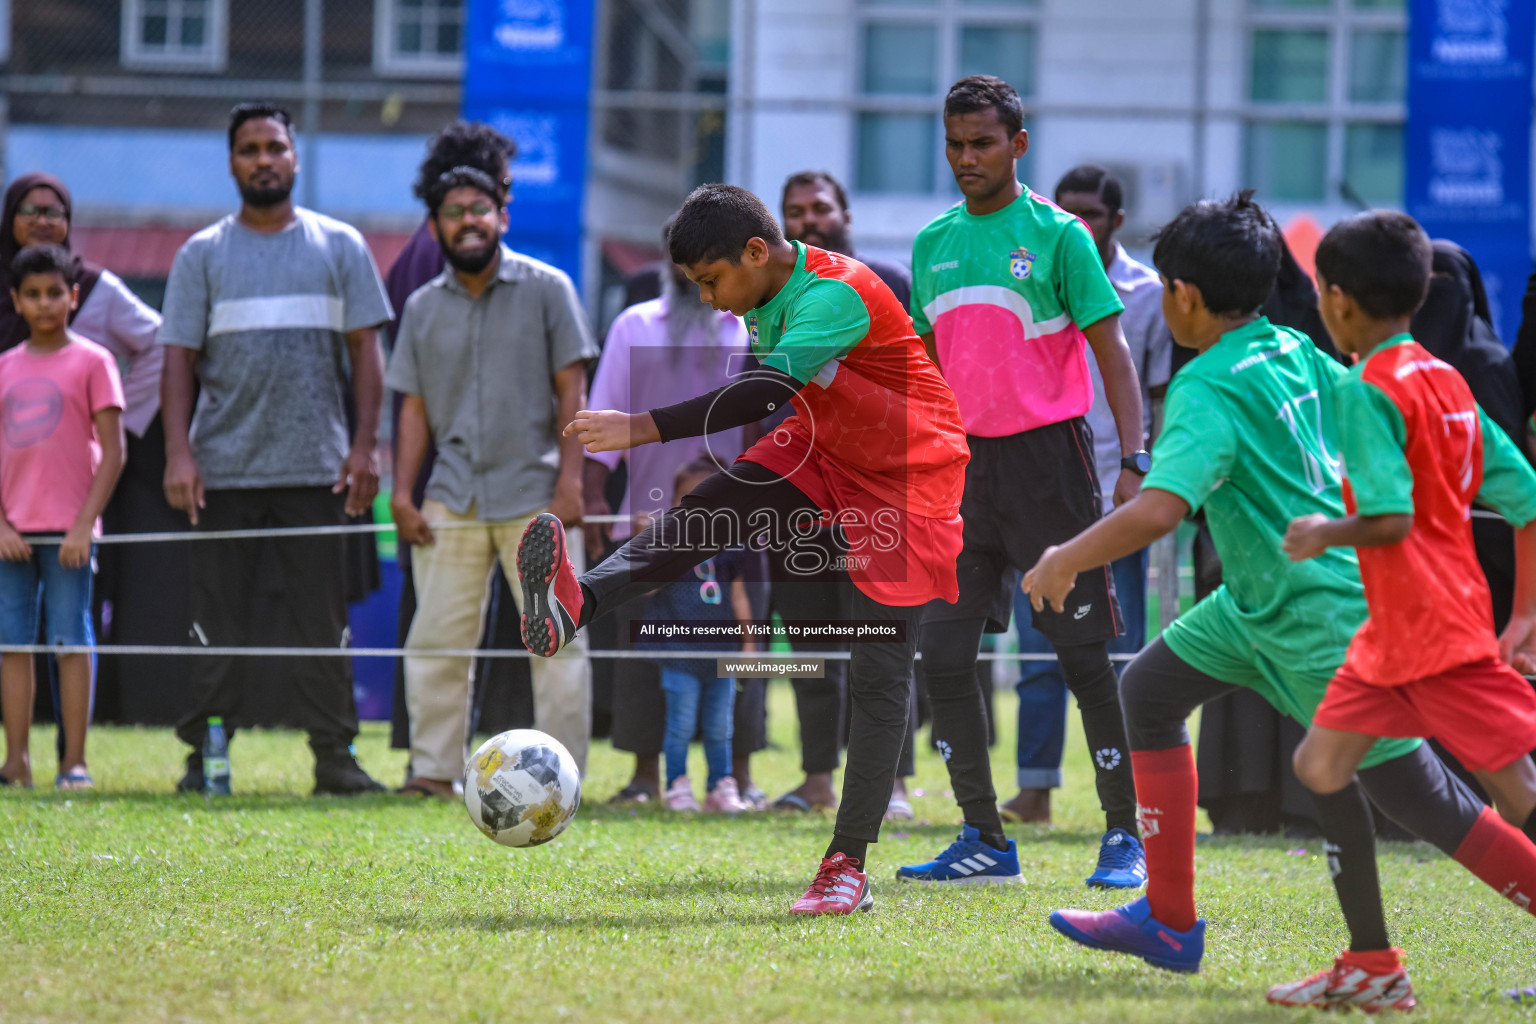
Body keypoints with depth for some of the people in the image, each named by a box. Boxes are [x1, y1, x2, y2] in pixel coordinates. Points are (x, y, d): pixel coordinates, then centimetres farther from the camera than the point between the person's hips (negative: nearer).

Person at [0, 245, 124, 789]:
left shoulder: (91, 362, 0)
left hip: (67, 529, -4)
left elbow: (112, 451, -4)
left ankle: (74, 762, -1)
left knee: (70, 640, -4)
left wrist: (84, 524, -11)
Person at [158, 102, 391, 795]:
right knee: (219, 622, 2)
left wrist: (365, 444, -3)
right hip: (223, 469, 0)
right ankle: (204, 758, 6)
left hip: (315, 469, 0)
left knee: (321, 621, -1)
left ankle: (334, 757, 2)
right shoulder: (202, 255, 8)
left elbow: (365, 350, 7)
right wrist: (178, 453, -8)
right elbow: (178, 359, 4)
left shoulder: (340, 247, 9)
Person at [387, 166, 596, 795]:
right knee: (434, 638, -1)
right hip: (453, 498, 3)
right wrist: (402, 493, 2)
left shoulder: (546, 289, 3)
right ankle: (434, 769, 4)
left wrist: (569, 479, -8)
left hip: (534, 492, -3)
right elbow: (414, 408, 11)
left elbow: (571, 390, 0)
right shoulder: (423, 308, 11)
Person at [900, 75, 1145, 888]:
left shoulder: (1057, 235, -4)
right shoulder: (932, 244, 12)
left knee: (1083, 653, -4)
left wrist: (1133, 463, -15)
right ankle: (983, 839, 7)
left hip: (1046, 456, -5)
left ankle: (1124, 836, 3)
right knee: (943, 653, 0)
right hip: (964, 463, 5)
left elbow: (1112, 354, -6)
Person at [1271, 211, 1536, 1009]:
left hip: (1437, 632, -9)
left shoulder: (1367, 390, -14)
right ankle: (1372, 965, 13)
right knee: (1321, 761, 12)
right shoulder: (1446, 382, 12)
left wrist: (1325, 533, -6)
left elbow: (1390, 518, -25)